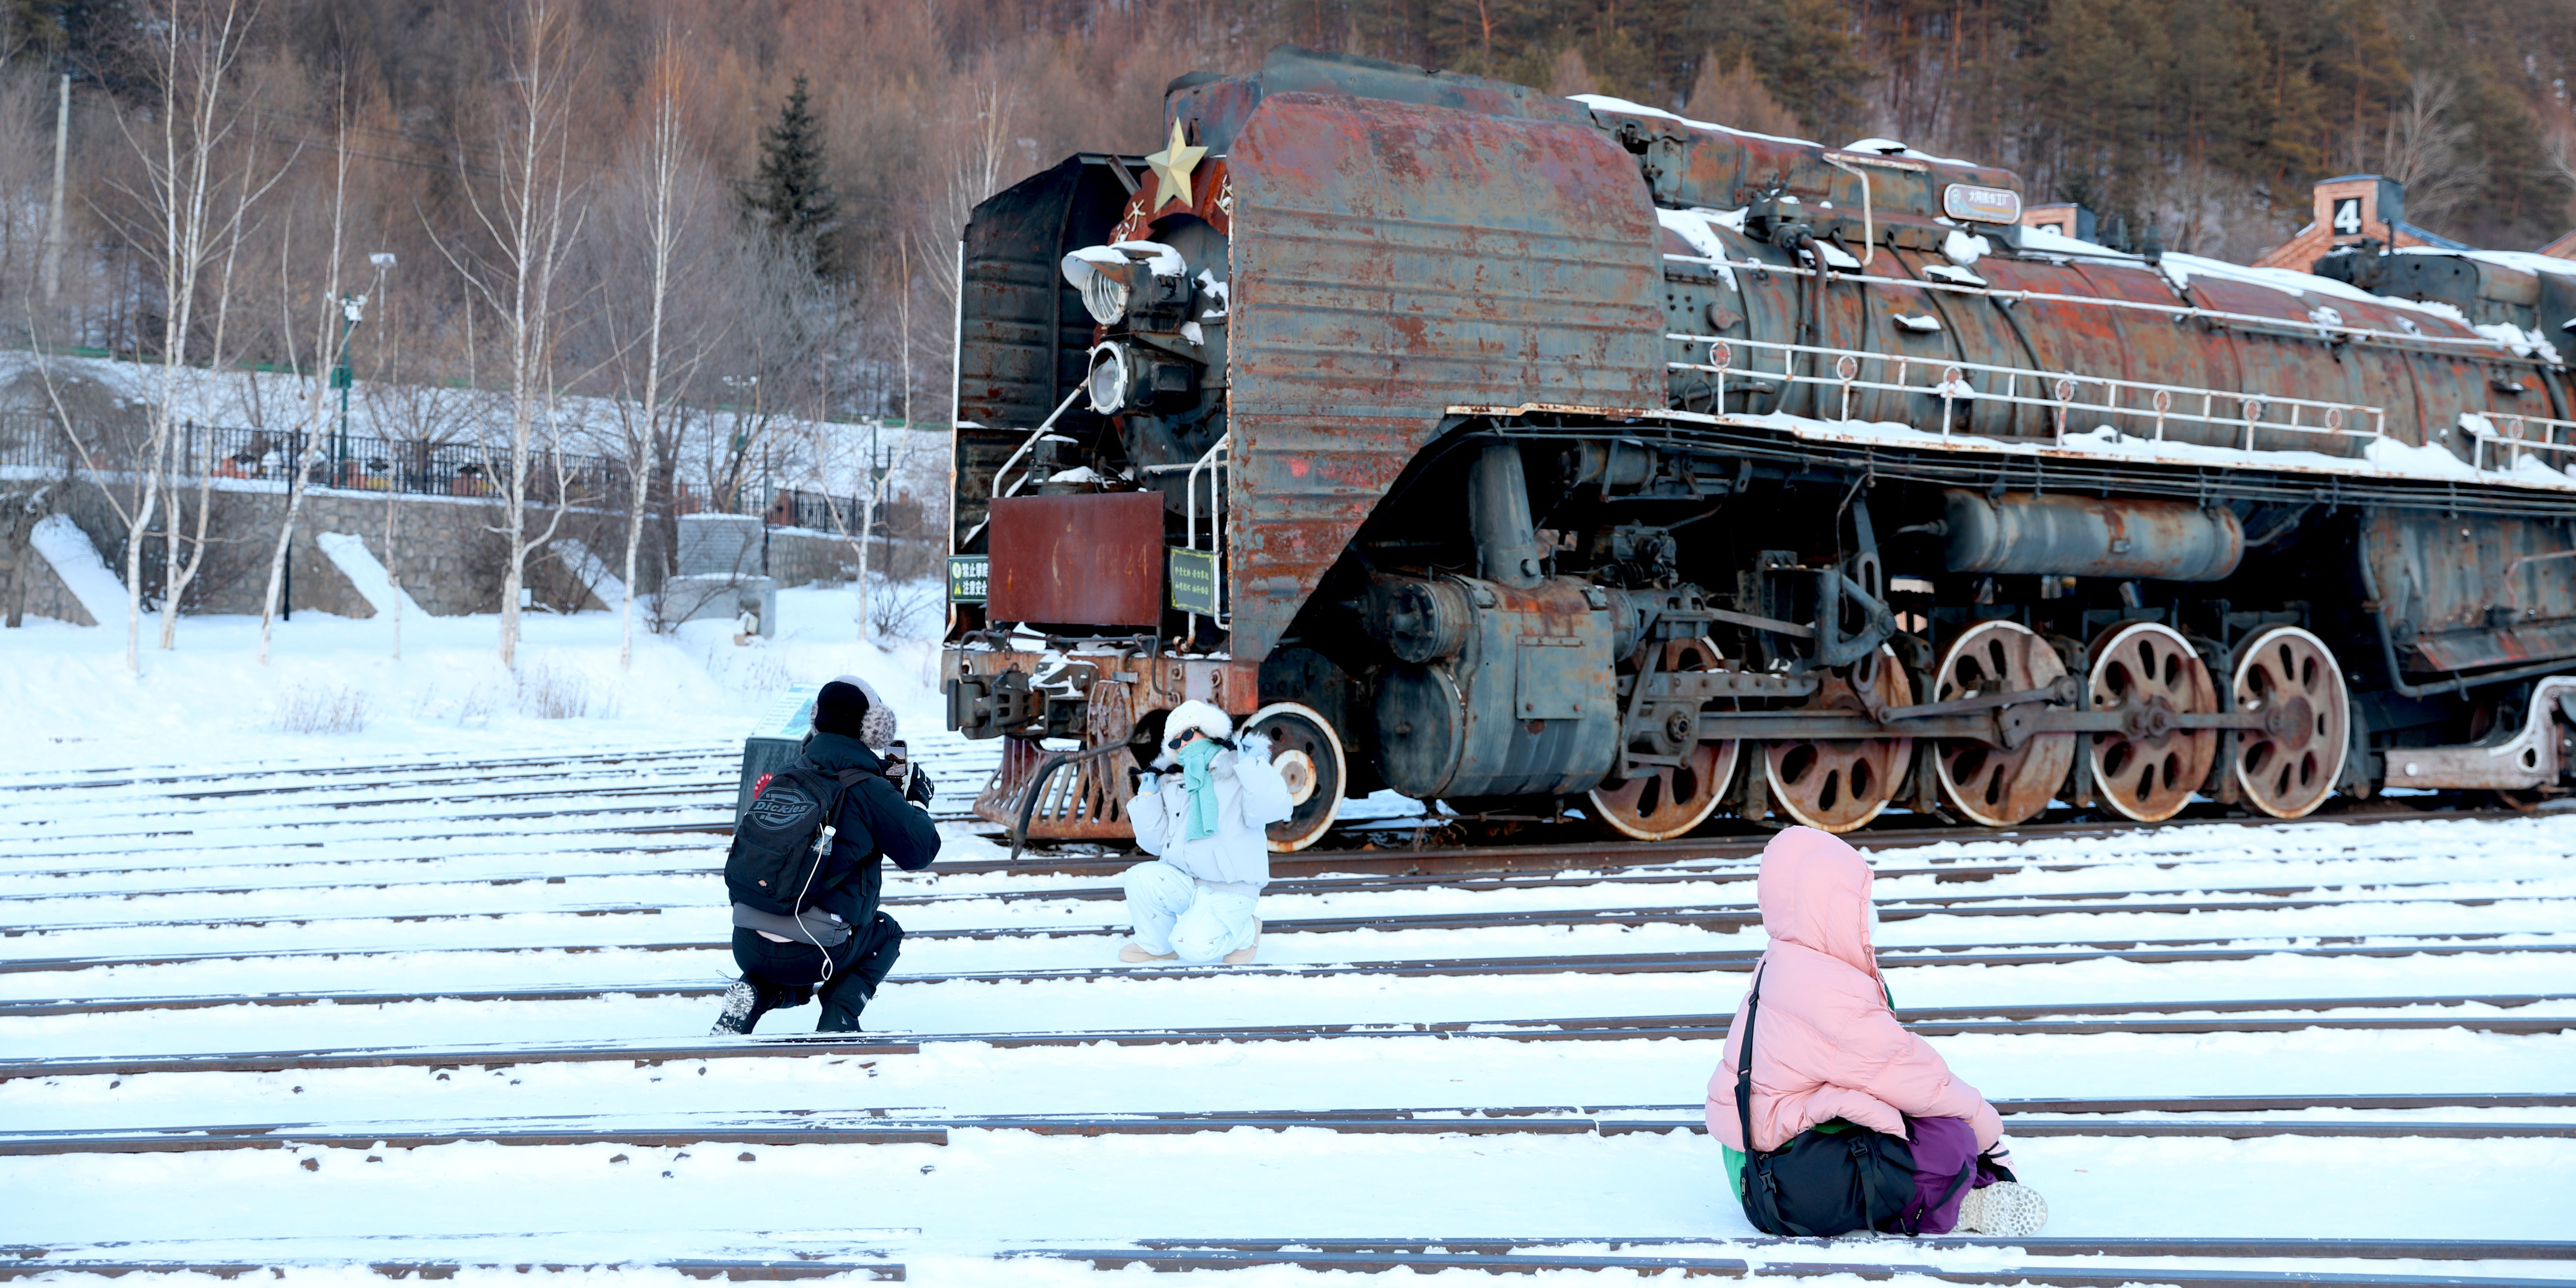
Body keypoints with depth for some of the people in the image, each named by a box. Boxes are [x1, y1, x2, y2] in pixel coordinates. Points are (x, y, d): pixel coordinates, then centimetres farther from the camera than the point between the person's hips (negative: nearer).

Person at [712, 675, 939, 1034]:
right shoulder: (872, 791, -6)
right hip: (807, 956, -5)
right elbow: (921, 851, 3)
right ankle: (837, 1021, 8)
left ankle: (756, 993, 5)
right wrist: (917, 799, 21)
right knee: (886, 933, 27)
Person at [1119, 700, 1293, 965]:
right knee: (1140, 879, -24)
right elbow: (1155, 842, 12)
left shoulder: (1237, 774, -3)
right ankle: (1157, 946, 2)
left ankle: (1244, 932, 8)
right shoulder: (1170, 785, 13)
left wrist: (1249, 764, -21)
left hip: (1228, 892, -5)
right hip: (1184, 881, 5)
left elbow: (1273, 808, -21)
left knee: (1193, 947, -26)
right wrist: (1147, 796, 5)